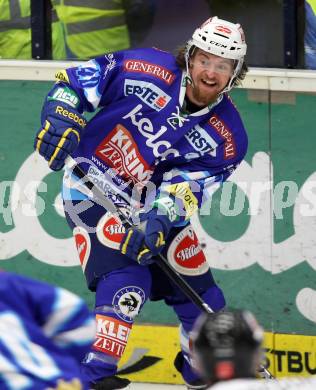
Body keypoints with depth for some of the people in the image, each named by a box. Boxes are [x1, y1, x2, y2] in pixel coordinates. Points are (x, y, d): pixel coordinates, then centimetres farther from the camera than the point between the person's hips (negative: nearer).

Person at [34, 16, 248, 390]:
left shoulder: (226, 139, -9)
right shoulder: (145, 70, -16)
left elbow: (185, 189, -17)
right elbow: (74, 81, -9)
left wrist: (159, 221, -34)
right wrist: (60, 118, -25)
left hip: (155, 204, 5)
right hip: (93, 188, -5)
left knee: (197, 287, 8)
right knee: (126, 279, -24)